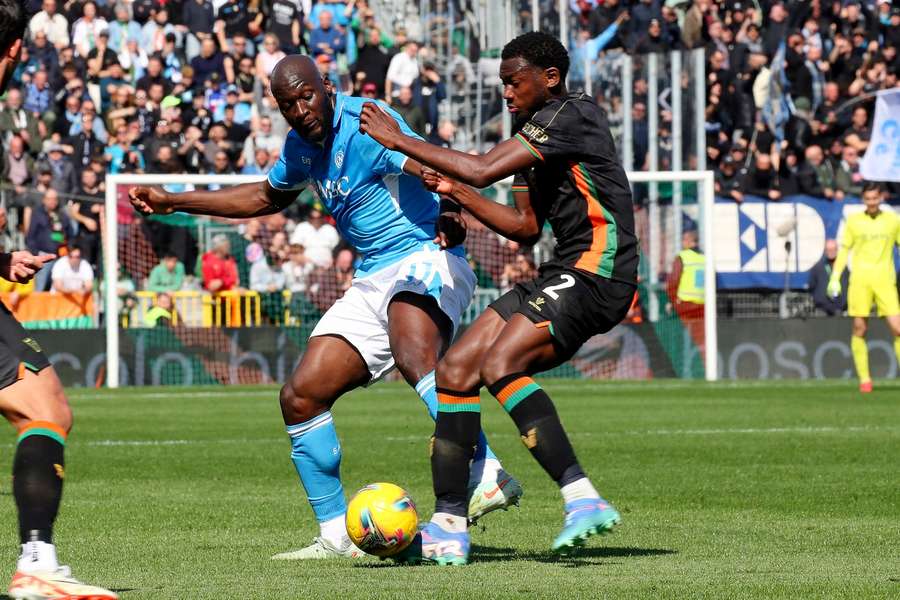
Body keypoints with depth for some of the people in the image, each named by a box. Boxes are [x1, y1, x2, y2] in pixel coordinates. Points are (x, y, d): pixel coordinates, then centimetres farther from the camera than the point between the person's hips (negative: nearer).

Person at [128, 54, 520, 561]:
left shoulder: (364, 125, -14)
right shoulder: (302, 146, 13)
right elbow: (269, 197, 33)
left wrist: (451, 214, -51)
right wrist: (175, 202, 34)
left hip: (423, 260, -9)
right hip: (372, 283, 9)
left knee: (415, 359, -39)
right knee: (301, 396, 1)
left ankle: (489, 478, -48)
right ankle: (336, 535, 9)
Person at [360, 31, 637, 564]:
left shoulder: (571, 115, -11)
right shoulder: (540, 130, 19)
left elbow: (484, 169, -19)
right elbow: (527, 229, 22)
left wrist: (400, 141, -10)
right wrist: (455, 192, 13)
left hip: (597, 270, -10)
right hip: (565, 274, 10)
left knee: (500, 364, -28)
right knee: (455, 372, 1)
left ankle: (584, 499, -30)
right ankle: (449, 528, 2)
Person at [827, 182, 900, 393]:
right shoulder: (853, 221, 7)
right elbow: (844, 250, 11)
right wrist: (835, 278, 3)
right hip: (859, 280, 0)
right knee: (859, 329, -1)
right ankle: (864, 379, 5)